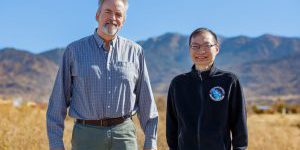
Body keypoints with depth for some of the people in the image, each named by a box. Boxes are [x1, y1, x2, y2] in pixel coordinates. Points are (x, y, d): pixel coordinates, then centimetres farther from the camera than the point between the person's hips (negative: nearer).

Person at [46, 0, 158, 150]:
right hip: (86, 135, 0)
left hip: (124, 133, 1)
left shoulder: (134, 51, 6)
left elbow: (146, 101, 9)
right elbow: (58, 100, 3)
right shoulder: (74, 50, 3)